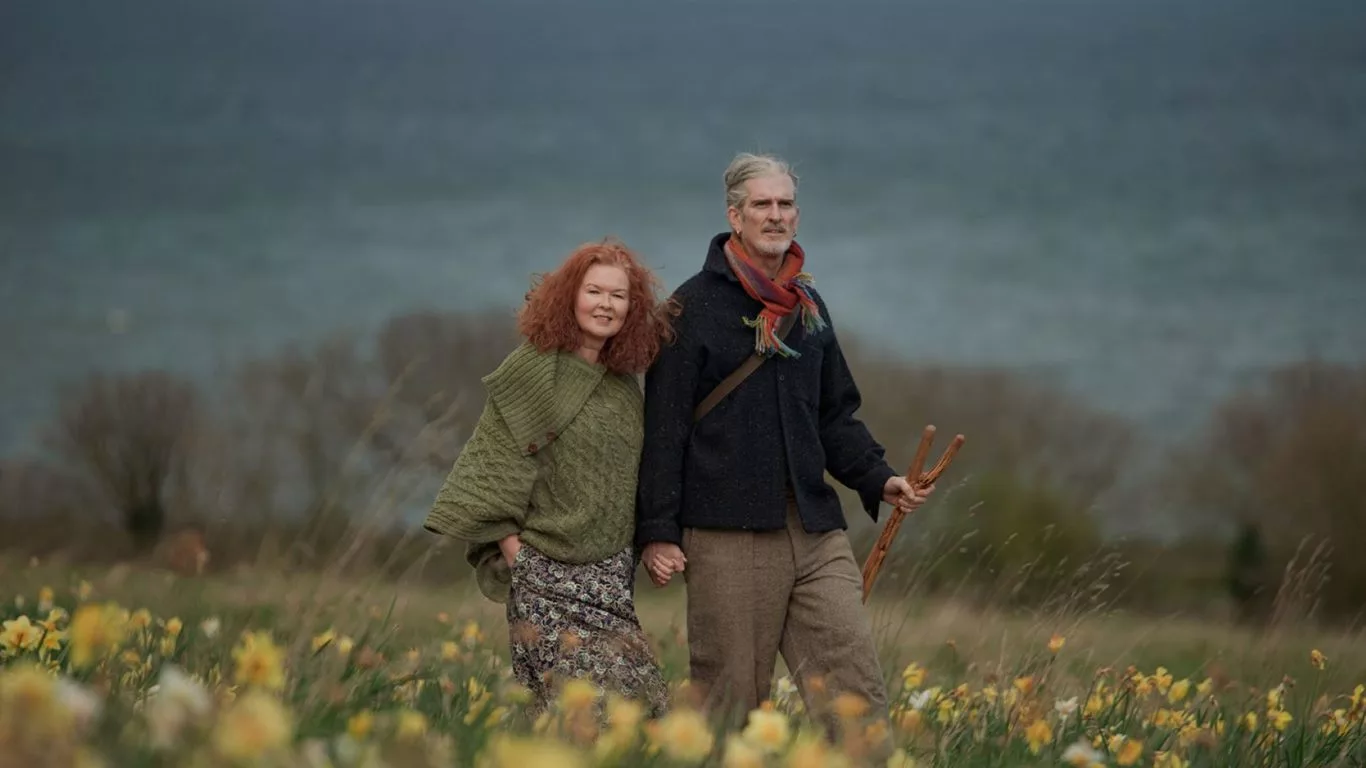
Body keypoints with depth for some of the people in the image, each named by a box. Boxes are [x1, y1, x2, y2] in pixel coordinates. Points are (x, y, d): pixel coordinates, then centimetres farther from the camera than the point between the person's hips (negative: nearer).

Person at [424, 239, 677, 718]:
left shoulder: (625, 381, 10)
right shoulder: (533, 368, -7)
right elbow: (495, 459, -7)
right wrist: (513, 551, -11)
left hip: (611, 574, 6)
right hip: (549, 575, -6)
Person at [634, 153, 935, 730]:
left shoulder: (808, 306, 17)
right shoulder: (695, 307, -1)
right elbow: (664, 427, -4)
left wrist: (878, 479, 8)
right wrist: (657, 531, -10)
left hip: (815, 531, 5)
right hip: (727, 535, -5)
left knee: (857, 688, -5)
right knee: (730, 700, 0)